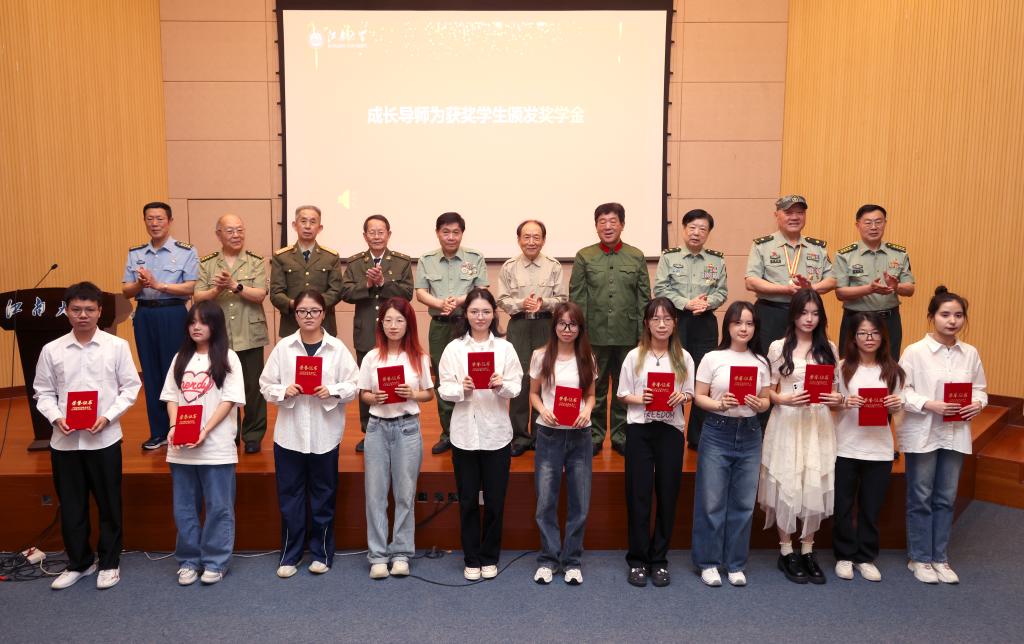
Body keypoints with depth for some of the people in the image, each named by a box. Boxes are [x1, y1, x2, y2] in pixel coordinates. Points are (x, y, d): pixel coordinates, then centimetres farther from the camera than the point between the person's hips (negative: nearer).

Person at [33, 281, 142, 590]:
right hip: (64, 440, 2)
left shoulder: (117, 346, -3)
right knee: (71, 506, 12)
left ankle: (109, 563, 24)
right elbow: (43, 393, 6)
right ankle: (79, 562, 29)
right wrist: (56, 418, -11)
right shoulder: (51, 350, 2)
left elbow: (130, 387, -1)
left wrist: (108, 416, -13)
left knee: (109, 504, 8)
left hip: (104, 439, -2)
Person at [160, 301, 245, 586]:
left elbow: (229, 401, -8)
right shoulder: (181, 358, 11)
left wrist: (204, 431, -17)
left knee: (218, 507, 3)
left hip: (215, 446, -4)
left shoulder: (227, 358, -3)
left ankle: (215, 561, 16)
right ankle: (188, 560, 25)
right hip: (180, 447, 4)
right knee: (184, 507, 11)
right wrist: (174, 427, -8)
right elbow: (171, 397, 9)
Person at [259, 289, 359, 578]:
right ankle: (290, 554, 23)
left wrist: (332, 392, -19)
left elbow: (353, 386, -2)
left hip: (324, 434, -1)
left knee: (323, 495, 10)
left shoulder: (337, 348, -2)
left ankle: (321, 552, 26)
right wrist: (284, 391, -16)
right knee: (289, 495, 8)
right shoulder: (283, 347, 1)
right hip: (289, 433, 1)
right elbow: (266, 385, 3)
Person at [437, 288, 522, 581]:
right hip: (464, 432, 0)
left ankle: (489, 557, 26)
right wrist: (461, 388, -22)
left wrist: (501, 385, -23)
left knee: (495, 501, 8)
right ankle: (472, 559, 24)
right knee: (468, 501, 9)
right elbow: (444, 389, -2)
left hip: (496, 432, 0)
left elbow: (516, 387, -3)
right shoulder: (453, 348, 2)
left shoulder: (505, 347, 2)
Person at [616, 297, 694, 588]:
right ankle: (638, 560, 17)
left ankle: (659, 559, 21)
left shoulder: (683, 357, 4)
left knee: (667, 496, 5)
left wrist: (680, 397, -14)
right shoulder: (634, 356, 1)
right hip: (640, 430, -1)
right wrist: (639, 399, -17)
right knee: (638, 496, 2)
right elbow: (623, 395, 3)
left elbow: (689, 394, 8)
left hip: (671, 430, 1)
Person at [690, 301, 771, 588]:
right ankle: (708, 562, 17)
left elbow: (766, 400, 10)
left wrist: (758, 404, -12)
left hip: (750, 434, 3)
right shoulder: (712, 358, -3)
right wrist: (719, 405, -19)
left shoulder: (761, 362, 6)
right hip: (717, 432, -3)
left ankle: (735, 563, 23)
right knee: (711, 501, 2)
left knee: (743, 502, 8)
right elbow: (698, 397, -1)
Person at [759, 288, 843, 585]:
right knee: (787, 485, 1)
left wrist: (838, 399, -10)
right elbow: (768, 390, 0)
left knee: (815, 486, 4)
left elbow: (834, 389, 11)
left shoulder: (828, 348, 8)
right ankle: (786, 552, 16)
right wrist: (785, 399, -19)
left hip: (819, 425, 2)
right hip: (787, 423, -2)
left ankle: (807, 550, 20)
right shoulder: (778, 347, 0)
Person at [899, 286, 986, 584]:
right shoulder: (915, 352, -9)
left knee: (946, 499, 13)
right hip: (922, 435, -4)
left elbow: (980, 389, 10)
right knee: (920, 499, 7)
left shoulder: (970, 354, 4)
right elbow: (901, 392, -11)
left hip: (955, 435, 4)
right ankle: (920, 558, 21)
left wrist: (977, 404, -10)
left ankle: (940, 558, 26)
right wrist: (931, 405, -23)